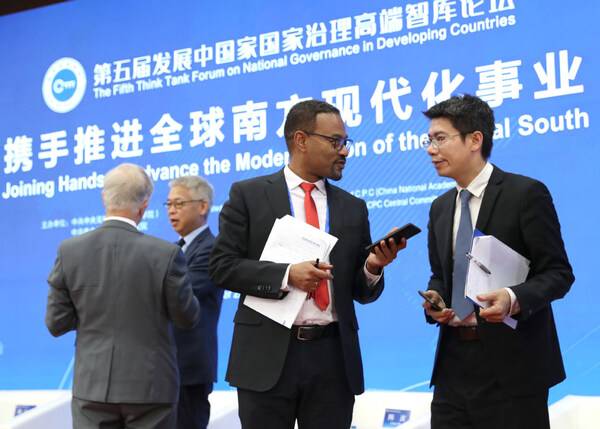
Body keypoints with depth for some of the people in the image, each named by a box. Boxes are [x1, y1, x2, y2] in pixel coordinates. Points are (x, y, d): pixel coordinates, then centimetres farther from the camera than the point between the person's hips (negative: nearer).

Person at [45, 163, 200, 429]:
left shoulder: (69, 251, -6)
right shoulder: (166, 253, -13)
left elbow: (56, 324, 0)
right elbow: (187, 318, -1)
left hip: (92, 386, 2)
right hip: (150, 385, -2)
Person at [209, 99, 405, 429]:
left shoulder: (353, 208, 11)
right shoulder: (248, 195, 2)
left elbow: (361, 292, 13)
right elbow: (221, 266, -5)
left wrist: (373, 267, -9)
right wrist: (286, 275, -16)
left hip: (333, 356, 3)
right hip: (268, 354, -3)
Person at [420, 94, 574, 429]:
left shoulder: (526, 193, -7)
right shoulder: (440, 208, 14)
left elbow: (558, 272, -9)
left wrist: (514, 298, -26)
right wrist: (435, 299, -2)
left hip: (511, 363, -6)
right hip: (454, 363, 6)